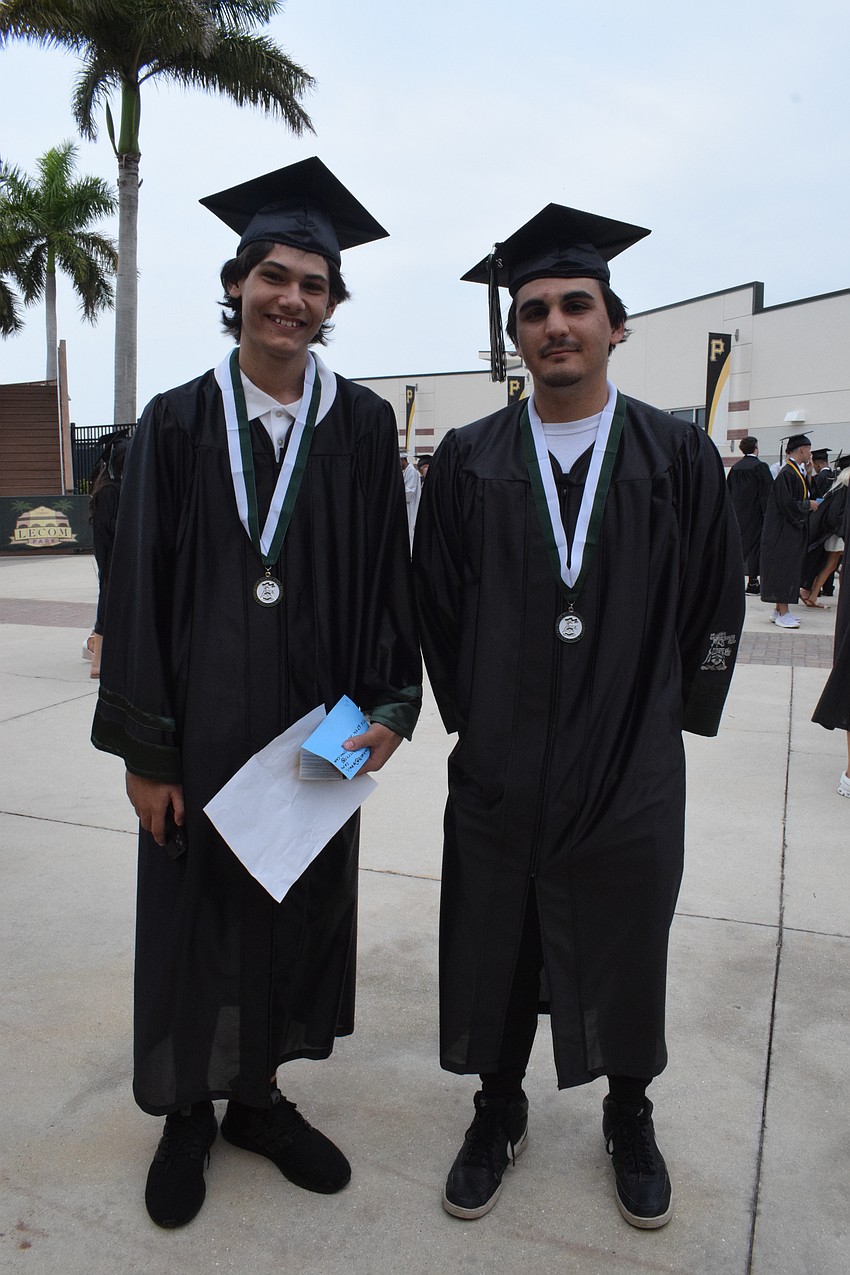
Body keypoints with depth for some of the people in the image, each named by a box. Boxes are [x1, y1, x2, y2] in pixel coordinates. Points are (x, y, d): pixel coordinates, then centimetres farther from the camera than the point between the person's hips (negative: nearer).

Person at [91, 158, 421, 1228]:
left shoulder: (362, 426, 2)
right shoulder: (177, 423, -1)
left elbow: (389, 574, 2)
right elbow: (139, 587, -4)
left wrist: (390, 706, -8)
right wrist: (143, 749, -7)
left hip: (317, 725, 2)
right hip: (201, 722, -1)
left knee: (298, 910, 14)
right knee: (194, 914, 11)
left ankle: (258, 1093, 37)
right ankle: (188, 1110, 35)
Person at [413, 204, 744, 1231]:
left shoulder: (678, 456, -2)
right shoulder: (466, 462, -1)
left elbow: (717, 604, 4)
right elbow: (435, 603, 5)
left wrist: (678, 713, 3)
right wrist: (469, 713, 4)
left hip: (632, 773, 0)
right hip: (499, 772, 1)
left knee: (626, 954, 16)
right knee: (494, 955, 13)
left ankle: (629, 1118, 43)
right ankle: (498, 1114, 39)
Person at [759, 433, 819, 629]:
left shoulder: (797, 472, 13)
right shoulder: (787, 474, -18)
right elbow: (787, 504, -23)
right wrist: (809, 505, -12)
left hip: (793, 530, 10)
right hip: (784, 531, -10)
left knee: (790, 570, 11)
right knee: (784, 568, -7)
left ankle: (779, 611, 16)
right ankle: (782, 614, -4)